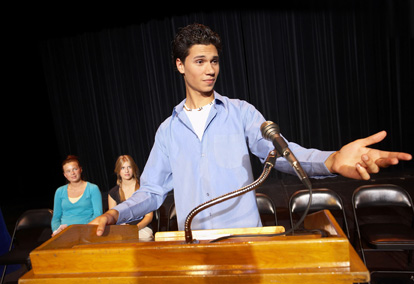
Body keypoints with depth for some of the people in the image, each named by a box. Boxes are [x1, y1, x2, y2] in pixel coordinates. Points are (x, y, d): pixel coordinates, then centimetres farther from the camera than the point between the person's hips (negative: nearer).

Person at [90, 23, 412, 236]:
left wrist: (331, 160, -34)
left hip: (245, 239, -1)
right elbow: (152, 190, 5)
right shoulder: (168, 129, 4)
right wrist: (116, 213, -12)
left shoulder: (240, 111, -1)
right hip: (193, 245, 2)